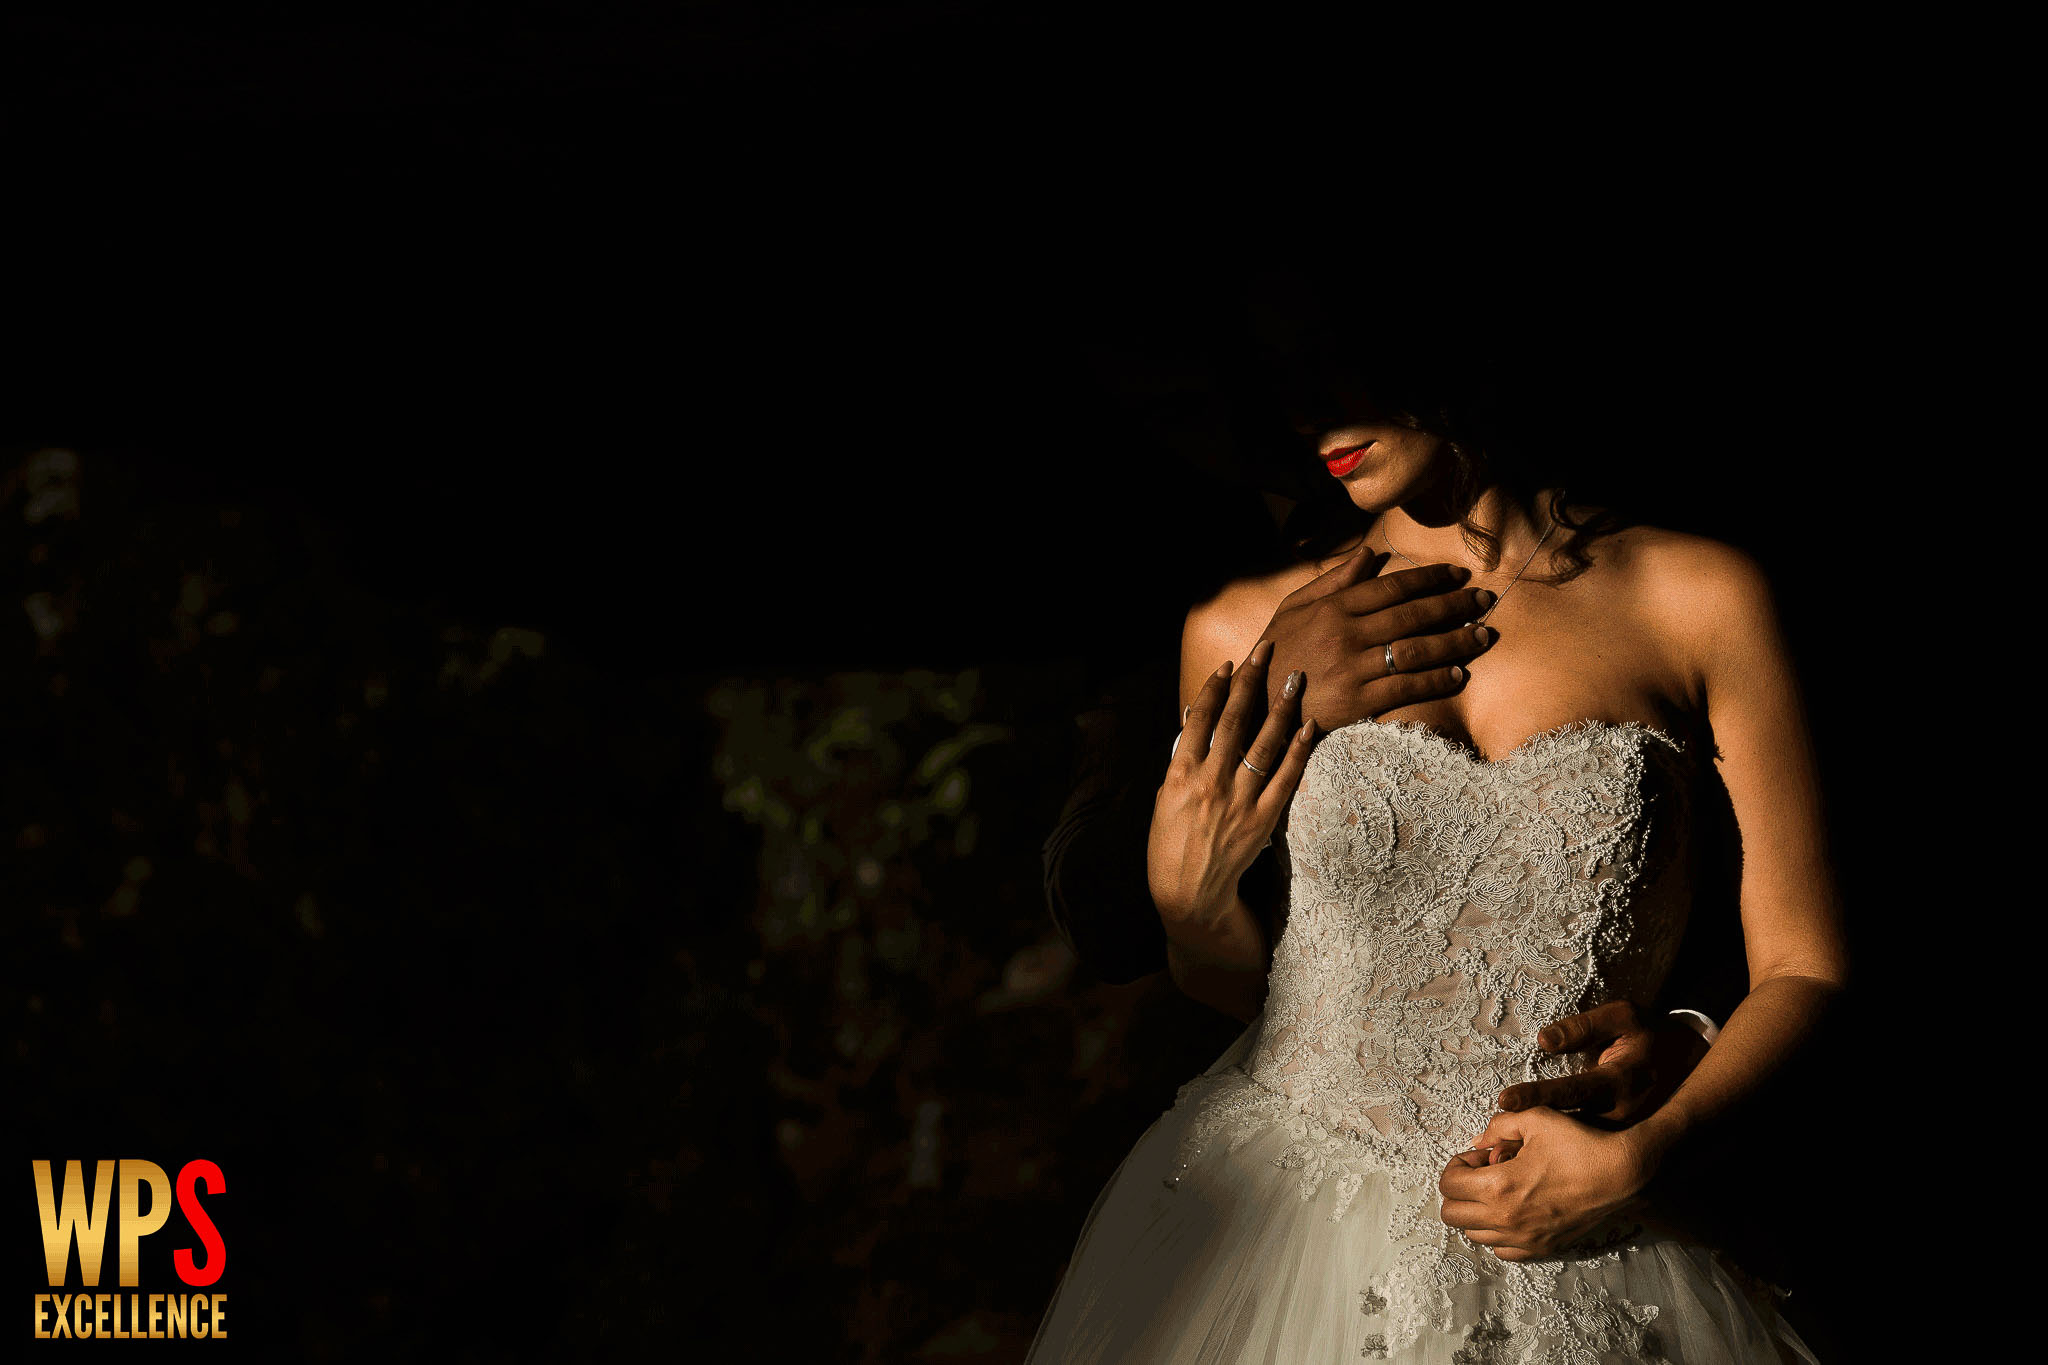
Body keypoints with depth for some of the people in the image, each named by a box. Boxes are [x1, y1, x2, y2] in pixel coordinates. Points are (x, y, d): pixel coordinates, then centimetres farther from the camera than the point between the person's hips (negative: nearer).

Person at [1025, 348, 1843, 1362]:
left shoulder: (1697, 599, -6)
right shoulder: (1243, 634, -1)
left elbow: (1803, 969, -4)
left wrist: (1639, 1158, -17)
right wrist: (1186, 894, -10)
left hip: (1582, 1274, -1)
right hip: (1267, 1238, 2)